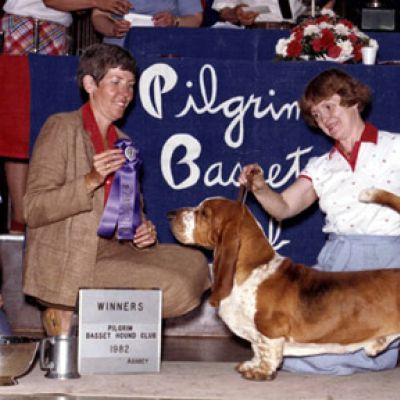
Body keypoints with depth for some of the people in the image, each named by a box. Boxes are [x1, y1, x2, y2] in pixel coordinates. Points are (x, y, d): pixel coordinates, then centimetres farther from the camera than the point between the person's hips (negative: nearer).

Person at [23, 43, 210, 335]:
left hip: (111, 250, 8)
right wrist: (91, 180, -27)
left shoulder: (122, 143, 16)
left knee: (194, 262, -1)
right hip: (66, 265, -8)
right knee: (174, 287, -19)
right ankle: (67, 314, -6)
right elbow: (33, 210, -15)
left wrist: (143, 231, -3)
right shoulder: (62, 128, -7)